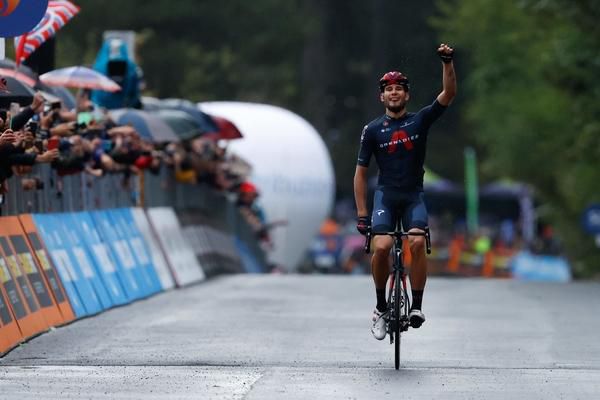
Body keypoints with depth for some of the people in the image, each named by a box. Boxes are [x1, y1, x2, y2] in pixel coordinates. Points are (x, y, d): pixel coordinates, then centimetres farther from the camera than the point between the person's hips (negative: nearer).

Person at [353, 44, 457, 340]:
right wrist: (361, 213, -3)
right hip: (385, 196, 0)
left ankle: (416, 306, -15)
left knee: (417, 242, -26)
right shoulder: (372, 130, 1)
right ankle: (381, 308, -4)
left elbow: (449, 94, -8)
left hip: (413, 196, 0)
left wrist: (447, 62, -24)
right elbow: (361, 172, 4)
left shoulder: (420, 121, 3)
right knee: (381, 247, -23)